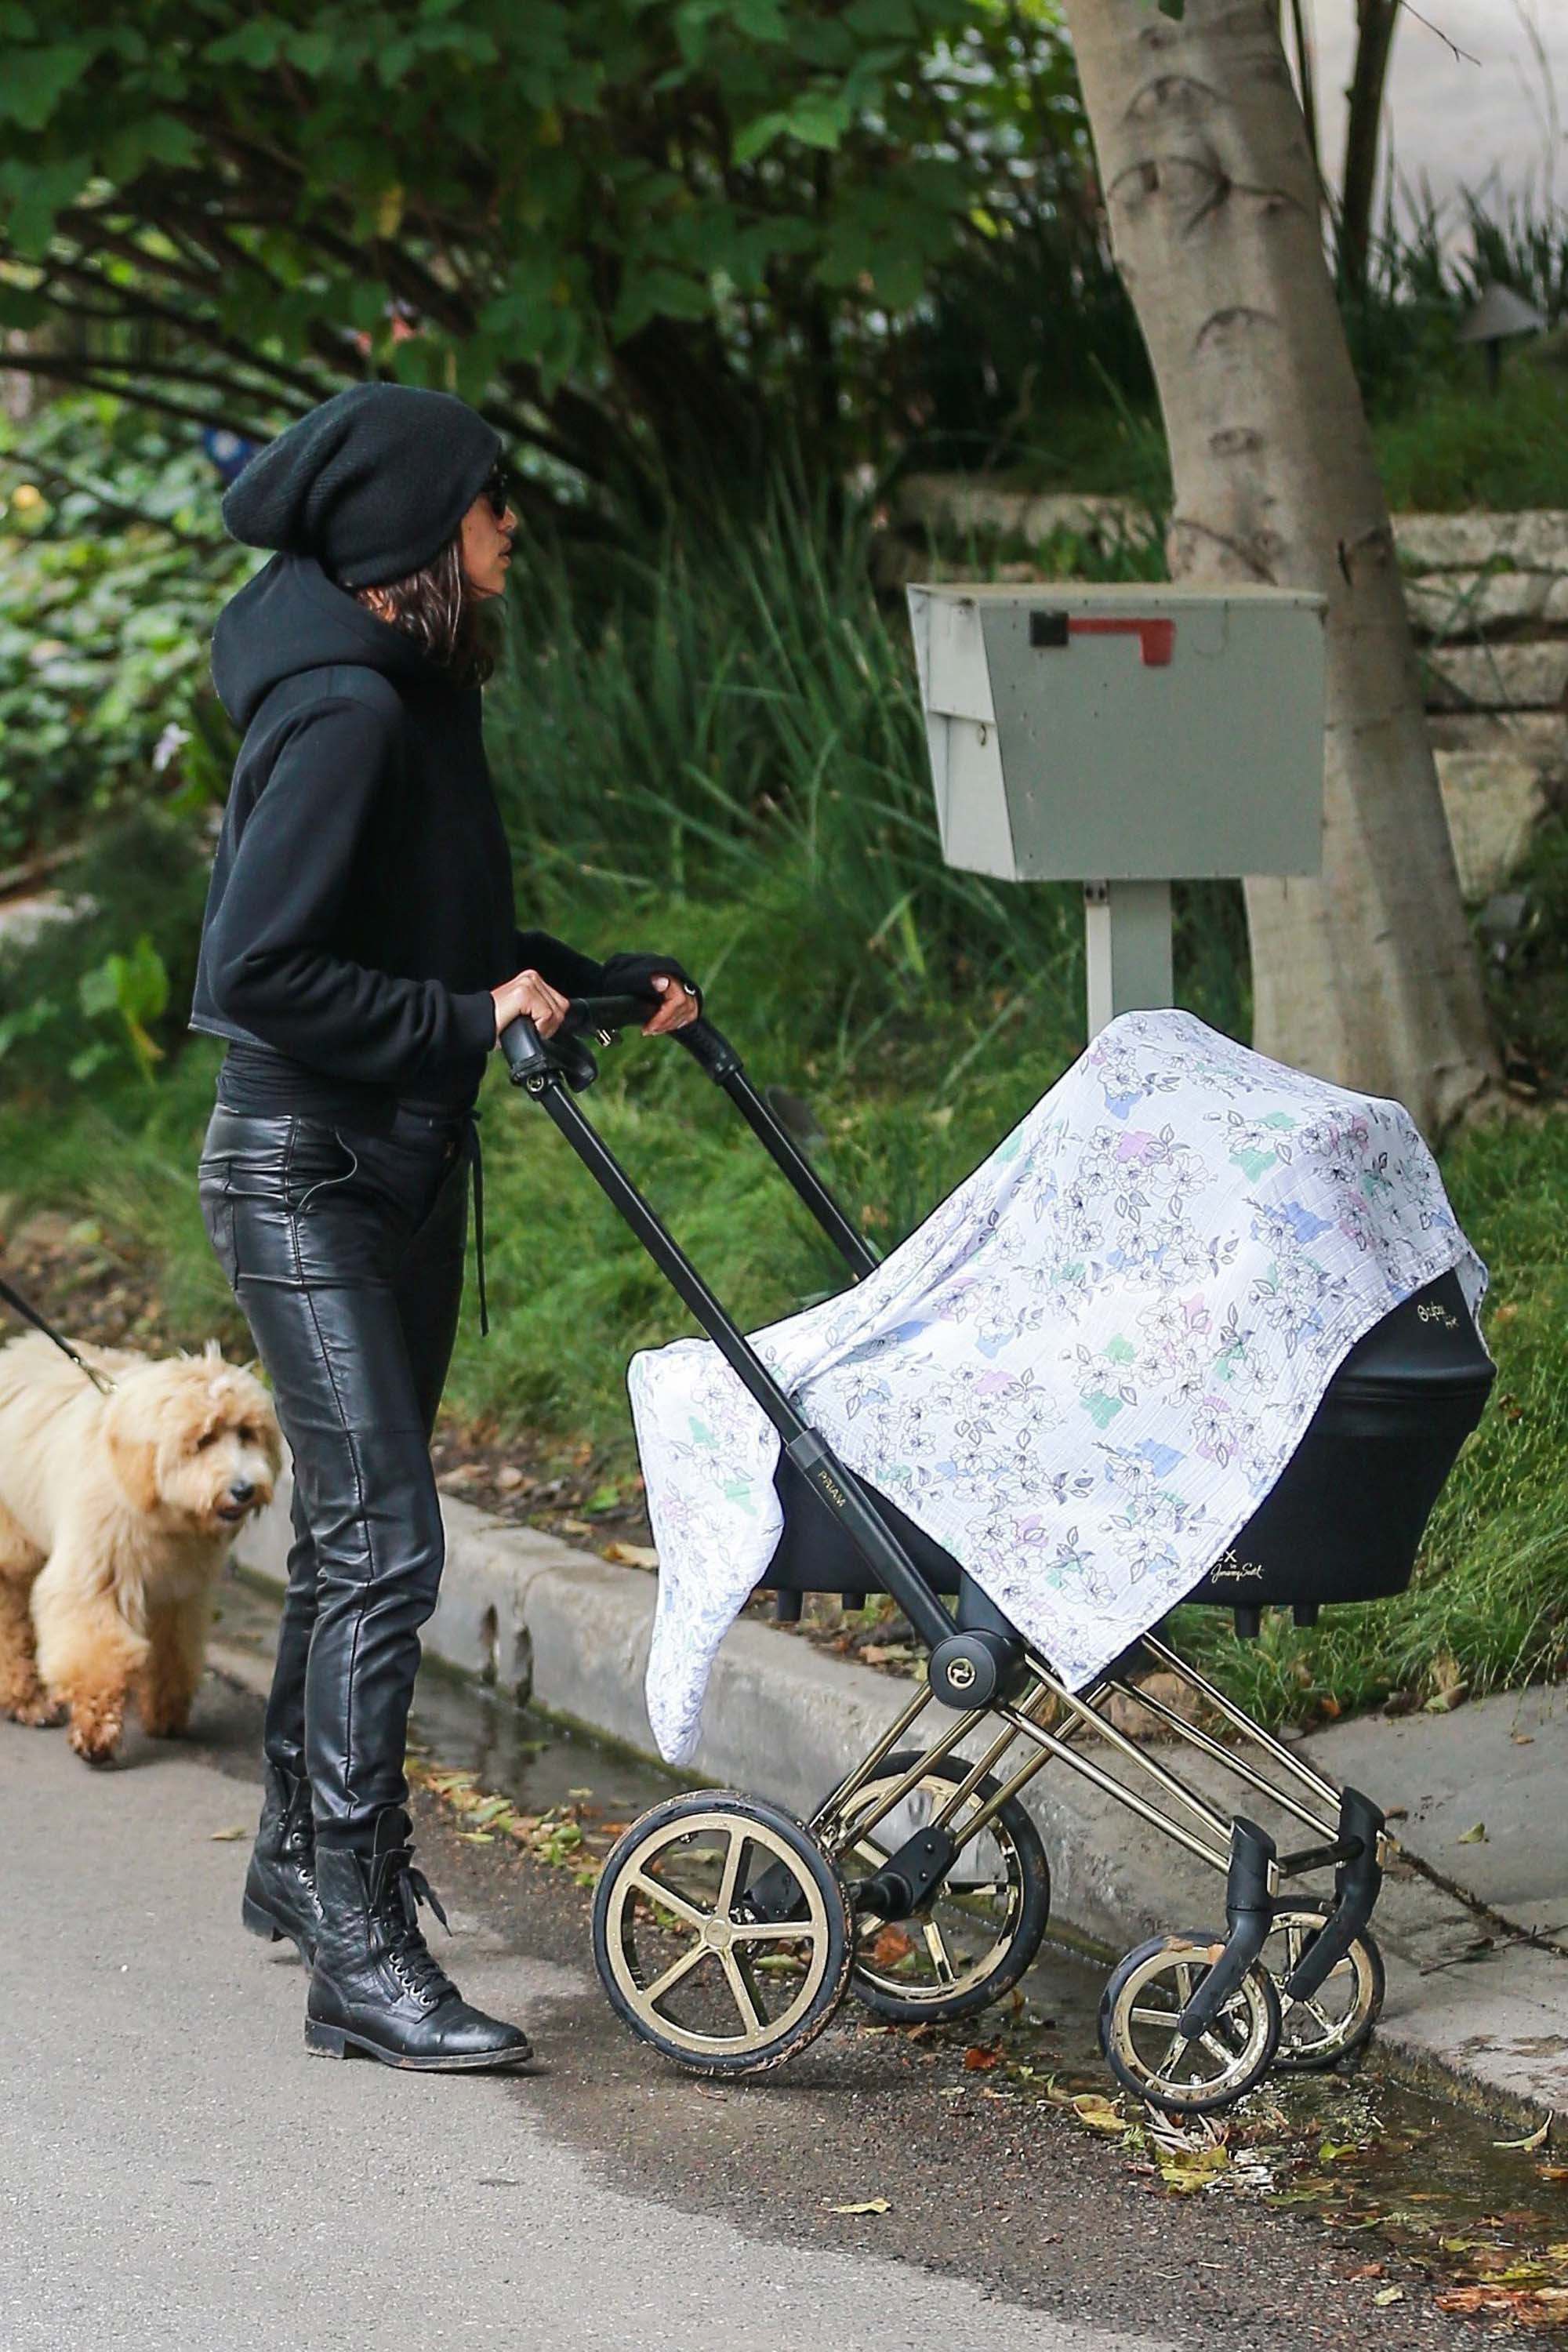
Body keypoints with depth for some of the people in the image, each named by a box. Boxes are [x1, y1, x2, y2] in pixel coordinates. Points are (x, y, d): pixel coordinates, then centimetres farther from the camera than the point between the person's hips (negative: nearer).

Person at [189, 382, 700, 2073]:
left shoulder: (412, 696, 11)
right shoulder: (342, 711, -20)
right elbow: (256, 970, -25)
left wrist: (598, 986, 14)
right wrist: (466, 1023, -21)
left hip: (401, 1168, 10)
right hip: (307, 1172, -10)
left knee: (354, 1527, 18)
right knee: (382, 1540, -13)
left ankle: (306, 1855, 32)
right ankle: (358, 1951, -12)